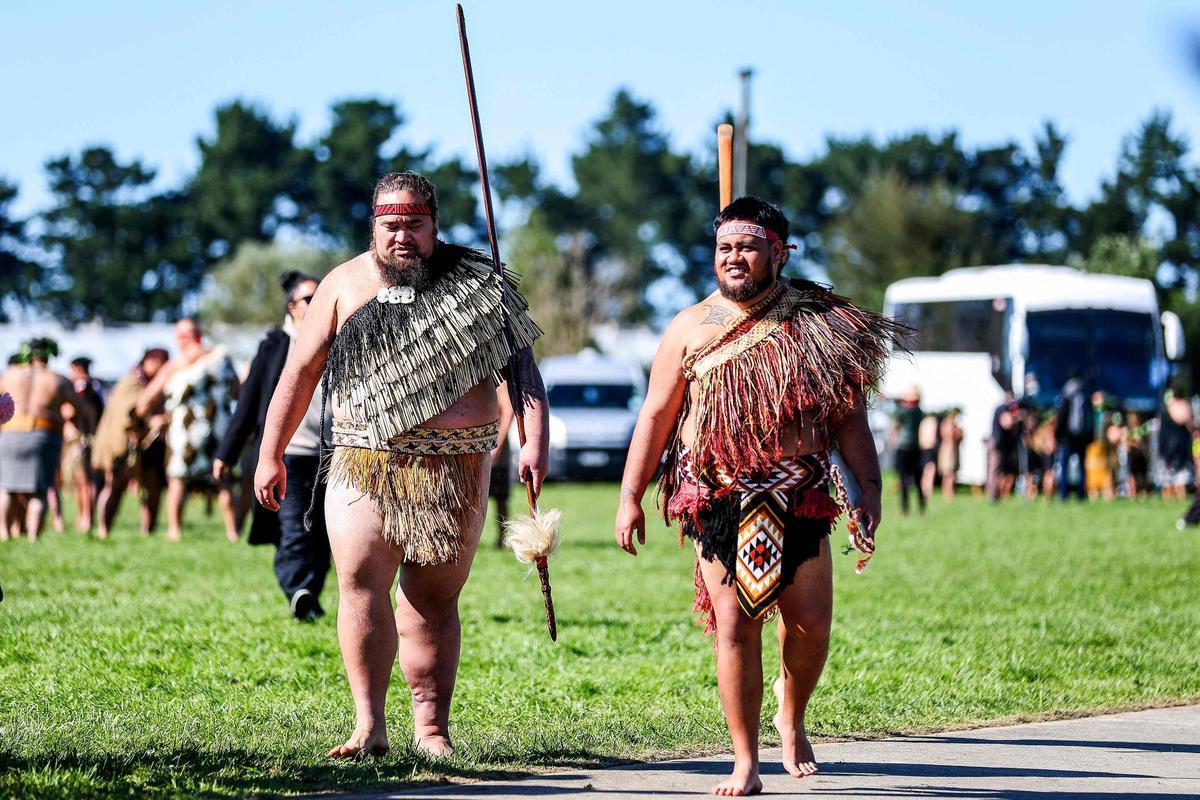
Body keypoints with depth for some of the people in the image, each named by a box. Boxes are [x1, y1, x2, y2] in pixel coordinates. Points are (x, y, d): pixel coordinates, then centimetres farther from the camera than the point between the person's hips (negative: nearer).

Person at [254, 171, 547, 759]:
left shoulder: (476, 282, 6)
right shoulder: (344, 285, 9)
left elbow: (522, 361, 4)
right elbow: (300, 371, 13)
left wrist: (535, 440, -9)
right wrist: (271, 455, 10)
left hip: (454, 467, 0)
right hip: (365, 462, 0)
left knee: (434, 598, 2)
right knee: (360, 582, -14)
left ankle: (431, 727, 9)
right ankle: (369, 727, -13)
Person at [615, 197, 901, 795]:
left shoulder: (818, 326, 4)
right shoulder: (691, 330, 4)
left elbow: (848, 416, 6)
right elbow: (656, 416, 7)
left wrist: (869, 489, -3)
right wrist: (630, 497, 3)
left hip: (799, 500, 1)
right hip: (719, 501, -1)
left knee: (811, 626, 3)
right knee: (735, 626, -5)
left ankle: (791, 719, 33)